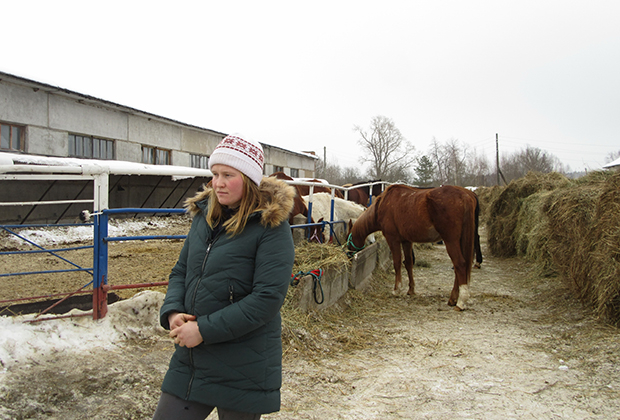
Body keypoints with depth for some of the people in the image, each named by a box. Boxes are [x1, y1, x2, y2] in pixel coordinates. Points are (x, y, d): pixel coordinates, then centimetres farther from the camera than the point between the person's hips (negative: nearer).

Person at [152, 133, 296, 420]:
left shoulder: (271, 226, -14)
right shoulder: (204, 215, 6)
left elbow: (268, 297, -21)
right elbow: (181, 271, 12)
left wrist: (205, 330, -21)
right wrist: (172, 312, -8)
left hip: (243, 369, -5)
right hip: (189, 357, 6)